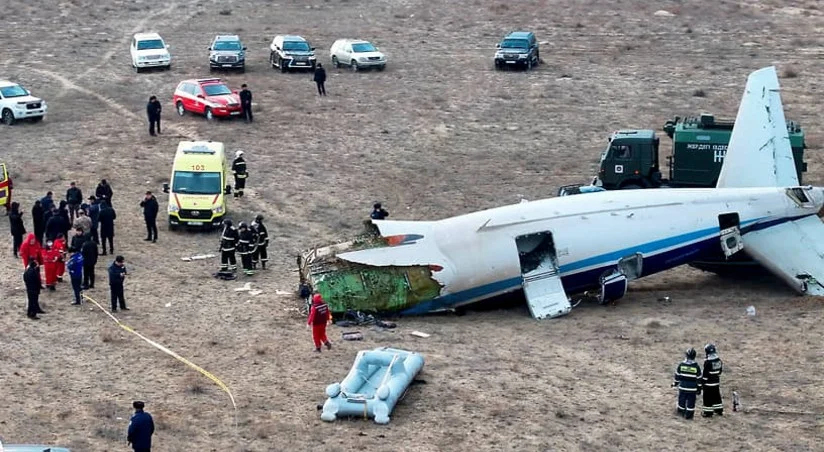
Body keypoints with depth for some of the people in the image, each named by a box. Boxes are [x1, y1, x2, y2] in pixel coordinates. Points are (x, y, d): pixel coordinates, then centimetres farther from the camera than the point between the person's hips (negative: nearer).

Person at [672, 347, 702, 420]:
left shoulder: (681, 364, -6)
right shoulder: (696, 366, -10)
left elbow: (677, 375, 4)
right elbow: (699, 378, -5)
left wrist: (675, 383, 20)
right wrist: (699, 388, 4)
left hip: (682, 387, 2)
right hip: (692, 388, -2)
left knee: (682, 400, 16)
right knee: (691, 402, 6)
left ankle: (681, 412, 26)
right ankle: (689, 415, 7)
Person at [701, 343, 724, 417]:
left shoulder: (708, 362, -21)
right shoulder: (719, 360, 1)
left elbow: (705, 374, -18)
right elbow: (720, 370, 12)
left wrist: (702, 383, -10)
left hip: (708, 383, -7)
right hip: (716, 382, 7)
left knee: (708, 398, 1)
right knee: (717, 396, 18)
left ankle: (708, 412, 5)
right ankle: (719, 410, 27)